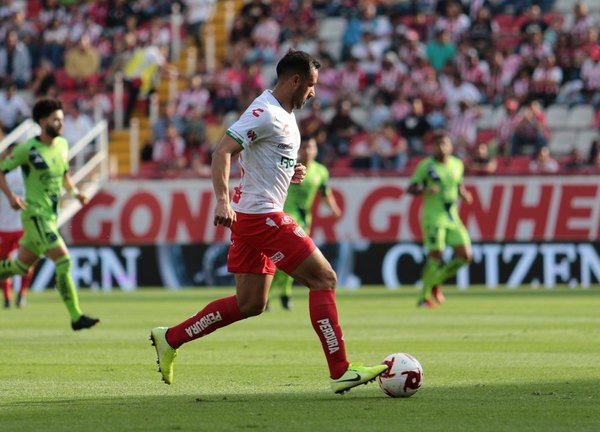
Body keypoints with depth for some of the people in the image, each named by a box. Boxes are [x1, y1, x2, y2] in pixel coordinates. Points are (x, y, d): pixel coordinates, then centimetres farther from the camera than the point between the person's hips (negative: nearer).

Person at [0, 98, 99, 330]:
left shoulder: (62, 145, 9)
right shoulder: (28, 149, -12)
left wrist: (74, 192, 8)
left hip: (50, 215, 8)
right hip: (35, 215, -8)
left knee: (22, 265, 16)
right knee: (64, 261, -16)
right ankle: (76, 317, -15)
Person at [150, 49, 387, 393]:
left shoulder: (283, 115, 16)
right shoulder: (267, 113, -16)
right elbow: (223, 152, -23)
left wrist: (291, 172, 10)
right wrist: (223, 201, -34)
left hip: (252, 219, 11)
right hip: (261, 215, -11)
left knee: (250, 304, 13)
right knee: (324, 279, -10)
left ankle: (170, 339, 18)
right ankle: (341, 371, -10)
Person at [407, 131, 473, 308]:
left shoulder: (457, 164, 11)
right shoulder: (426, 166, -5)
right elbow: (410, 189, -3)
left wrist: (464, 193, 3)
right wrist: (425, 190, -23)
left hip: (452, 216, 6)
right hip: (433, 217, -6)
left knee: (465, 256, -3)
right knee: (435, 255, -11)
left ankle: (436, 282, 18)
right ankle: (424, 297, 3)